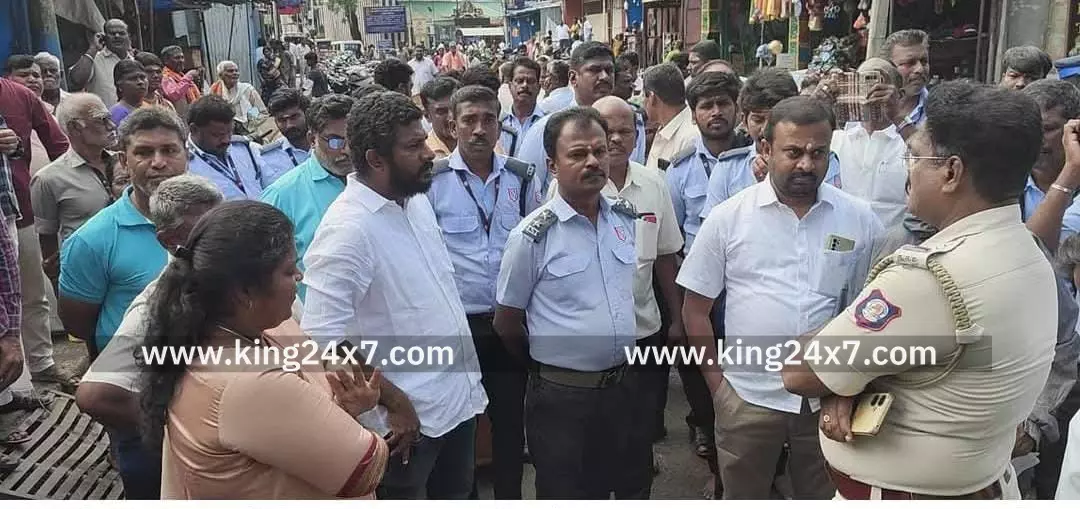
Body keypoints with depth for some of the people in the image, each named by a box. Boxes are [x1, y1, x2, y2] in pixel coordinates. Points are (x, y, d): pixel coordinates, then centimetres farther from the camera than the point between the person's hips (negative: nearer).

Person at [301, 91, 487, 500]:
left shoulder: (417, 200, 4)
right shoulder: (347, 228, -23)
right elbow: (323, 337, -27)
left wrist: (467, 382, 15)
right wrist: (393, 401, -19)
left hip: (458, 398, 8)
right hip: (409, 418, -8)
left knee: (456, 496, 24)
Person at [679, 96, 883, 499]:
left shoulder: (860, 220, -2)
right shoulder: (728, 217, -5)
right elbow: (696, 309, 0)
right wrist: (717, 381, -2)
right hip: (747, 396, -1)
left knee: (824, 497, 19)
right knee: (742, 497, 16)